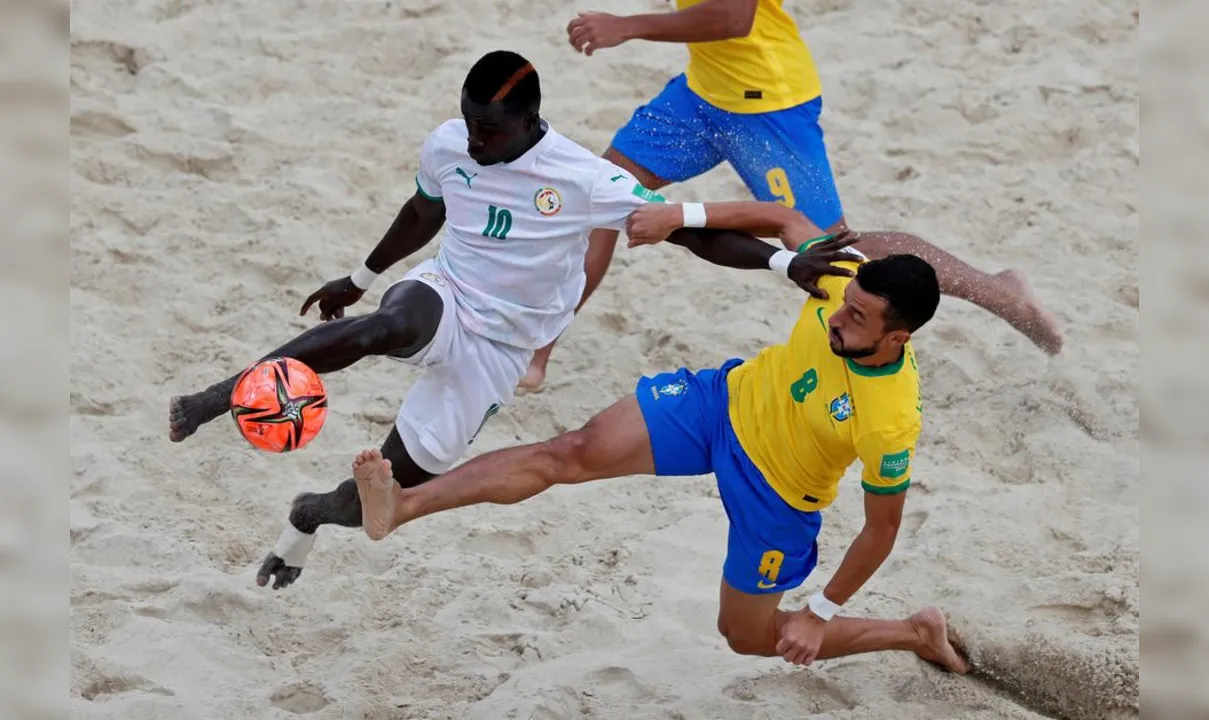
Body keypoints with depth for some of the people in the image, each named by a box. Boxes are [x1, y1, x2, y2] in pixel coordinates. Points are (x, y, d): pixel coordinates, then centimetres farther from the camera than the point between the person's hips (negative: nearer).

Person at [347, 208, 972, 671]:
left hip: (774, 492, -4)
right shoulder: (845, 276, -26)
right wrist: (785, 260, -26)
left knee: (749, 637, 13)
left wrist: (821, 614, -13)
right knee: (574, 453, -12)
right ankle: (403, 506, -17)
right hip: (731, 398, 4)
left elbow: (882, 528, -20)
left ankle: (917, 632, 31)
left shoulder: (891, 426, -36)